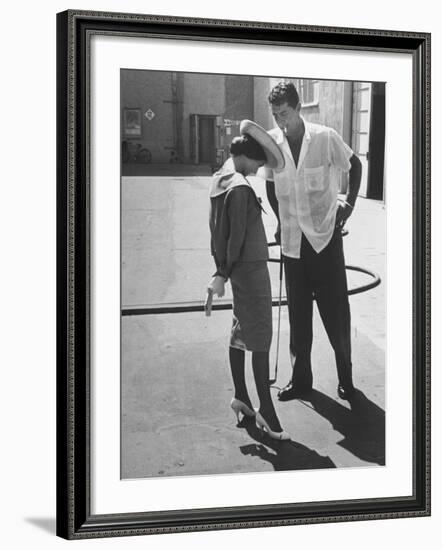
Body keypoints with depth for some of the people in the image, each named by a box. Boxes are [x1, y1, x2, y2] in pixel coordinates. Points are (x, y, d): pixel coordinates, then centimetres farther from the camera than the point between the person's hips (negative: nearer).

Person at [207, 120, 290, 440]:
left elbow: (217, 230, 12)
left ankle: (241, 397, 25)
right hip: (250, 267, -10)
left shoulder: (220, 179, 8)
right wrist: (224, 274, -11)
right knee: (261, 338, -5)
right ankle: (266, 411, -2)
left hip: (238, 268, 10)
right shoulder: (239, 188, -21)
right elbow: (237, 236, -20)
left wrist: (221, 270, 15)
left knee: (242, 331, 17)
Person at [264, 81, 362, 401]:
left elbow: (355, 165, 5)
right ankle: (301, 378, 18)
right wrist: (281, 220, 11)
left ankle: (346, 375, 16)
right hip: (292, 240, 3)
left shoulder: (325, 138, -11)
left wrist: (350, 203, 1)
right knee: (298, 313, 8)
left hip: (326, 234, -3)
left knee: (336, 308, 2)